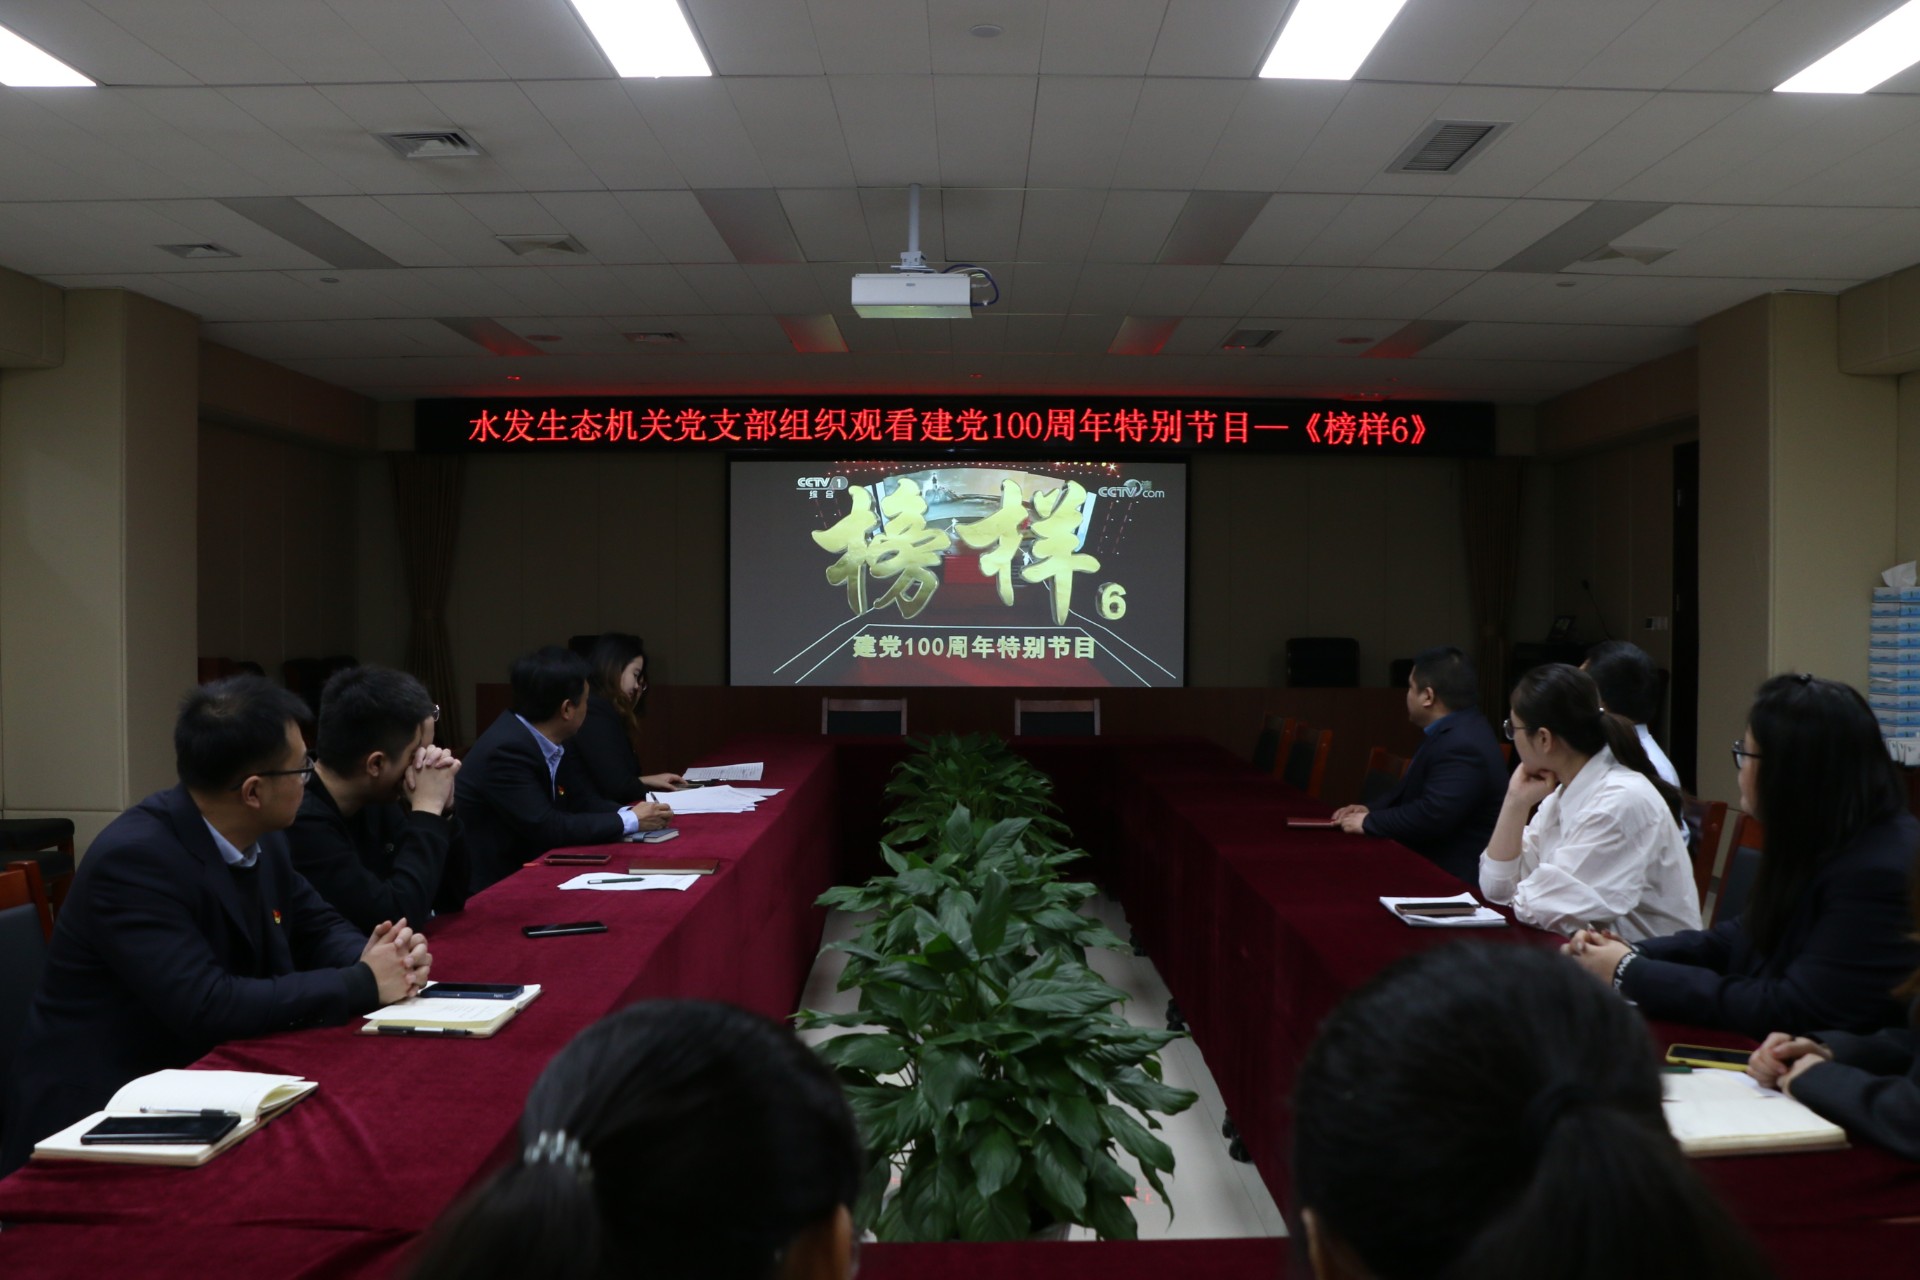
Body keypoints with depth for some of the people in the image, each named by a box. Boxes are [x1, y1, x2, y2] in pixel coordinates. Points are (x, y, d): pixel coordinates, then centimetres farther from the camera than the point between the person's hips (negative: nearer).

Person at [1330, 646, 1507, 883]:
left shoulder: (1461, 745, -25)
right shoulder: (1452, 730, 8)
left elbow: (1431, 816, -31)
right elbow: (1413, 788, 16)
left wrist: (1369, 823, -18)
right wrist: (1372, 810, -1)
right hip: (1435, 862, 9)